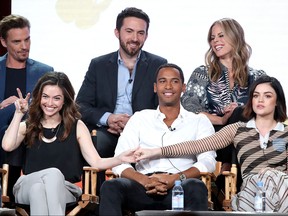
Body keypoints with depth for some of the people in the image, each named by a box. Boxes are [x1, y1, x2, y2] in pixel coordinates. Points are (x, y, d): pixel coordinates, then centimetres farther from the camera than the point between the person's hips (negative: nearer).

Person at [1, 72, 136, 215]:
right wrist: (19, 114, 1)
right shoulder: (27, 126, 17)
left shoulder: (77, 127, 14)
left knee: (54, 175, -36)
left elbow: (96, 162, 3)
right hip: (28, 186, 0)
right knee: (53, 173, -35)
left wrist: (120, 159, -16)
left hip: (64, 189, 0)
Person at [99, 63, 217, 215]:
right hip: (145, 189, 1)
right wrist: (145, 180, -13)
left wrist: (176, 178, -17)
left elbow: (208, 161, 4)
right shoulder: (139, 119, 21)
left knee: (196, 187, -37)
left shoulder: (199, 121, 19)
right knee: (110, 187, -31)